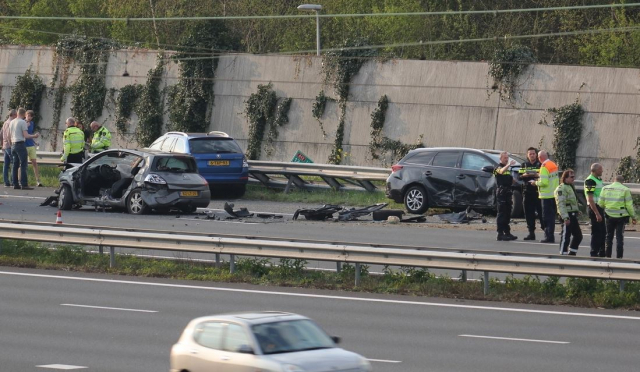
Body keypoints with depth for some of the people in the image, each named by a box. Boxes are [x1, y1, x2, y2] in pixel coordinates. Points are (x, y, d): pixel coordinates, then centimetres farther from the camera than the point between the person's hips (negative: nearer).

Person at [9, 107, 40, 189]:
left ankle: (15, 184, 6)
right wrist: (34, 136, 0)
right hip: (20, 144, -7)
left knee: (15, 165, 8)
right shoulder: (23, 122, -10)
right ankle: (24, 184, -12)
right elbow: (26, 136, -14)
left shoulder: (12, 122, 12)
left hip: (13, 145, 7)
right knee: (23, 165, -7)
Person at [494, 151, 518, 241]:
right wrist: (509, 165, -46)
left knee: (507, 214, 12)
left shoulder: (508, 169, 22)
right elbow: (502, 171, -30)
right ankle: (500, 234, -12)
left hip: (508, 193, 9)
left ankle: (507, 233, 18)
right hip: (502, 192, -9)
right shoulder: (498, 167, -5)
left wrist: (513, 180, 9)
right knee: (501, 214, -10)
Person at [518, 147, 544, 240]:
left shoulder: (540, 164, 5)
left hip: (538, 191, -3)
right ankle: (531, 233, 7)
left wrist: (538, 175, -20)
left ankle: (545, 228, -5)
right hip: (527, 191, 3)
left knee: (541, 212, -8)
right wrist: (524, 175, -12)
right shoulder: (524, 165, 15)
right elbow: (519, 176, 8)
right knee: (529, 213, 3)